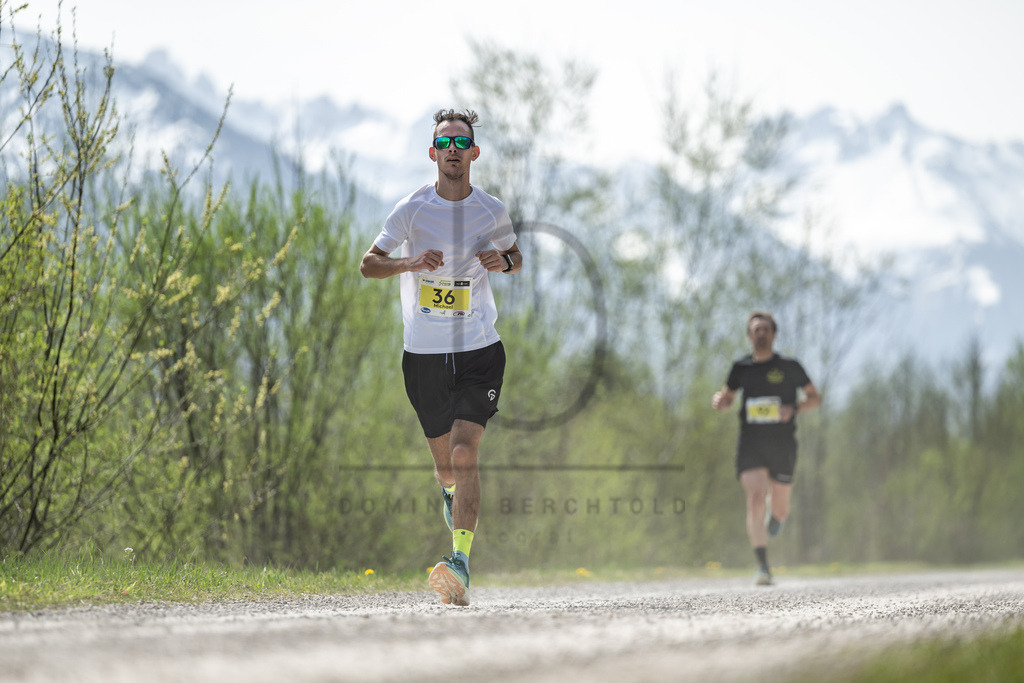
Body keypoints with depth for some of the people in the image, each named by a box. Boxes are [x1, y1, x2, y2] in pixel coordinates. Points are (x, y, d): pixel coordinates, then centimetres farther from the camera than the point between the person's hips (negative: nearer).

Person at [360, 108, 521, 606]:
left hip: (479, 351, -1)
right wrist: (409, 262, -22)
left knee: (464, 454, -19)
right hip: (424, 354, 1)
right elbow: (368, 264, -2)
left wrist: (503, 260, -5)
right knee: (445, 465, 11)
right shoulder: (412, 209, -1)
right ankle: (452, 493, 50)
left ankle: (460, 562, -26)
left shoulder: (492, 210, 3)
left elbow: (515, 257, 20)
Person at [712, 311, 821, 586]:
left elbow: (815, 397, 8)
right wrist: (719, 400, -4)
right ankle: (763, 567, -19)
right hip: (750, 446, 1)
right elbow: (727, 398, 21)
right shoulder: (741, 367, 7)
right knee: (755, 500, -18)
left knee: (779, 509, 5)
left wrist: (794, 409, -12)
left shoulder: (789, 367, 1)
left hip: (782, 446, 0)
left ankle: (776, 516, 46)